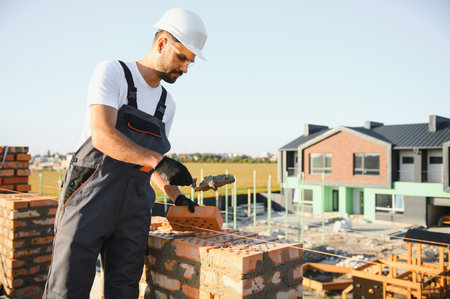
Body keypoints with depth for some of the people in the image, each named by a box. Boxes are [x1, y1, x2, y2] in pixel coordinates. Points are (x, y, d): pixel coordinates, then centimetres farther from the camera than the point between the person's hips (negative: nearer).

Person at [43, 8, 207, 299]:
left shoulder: (167, 104, 15)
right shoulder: (113, 72, -4)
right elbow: (102, 136, -19)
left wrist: (177, 196, 14)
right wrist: (159, 160, -28)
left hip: (134, 206, 6)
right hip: (91, 196, -5)